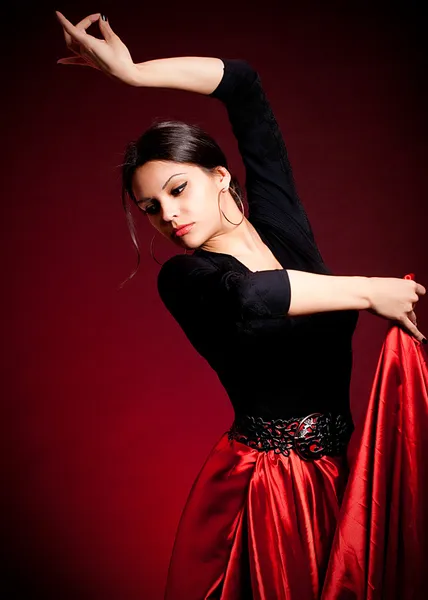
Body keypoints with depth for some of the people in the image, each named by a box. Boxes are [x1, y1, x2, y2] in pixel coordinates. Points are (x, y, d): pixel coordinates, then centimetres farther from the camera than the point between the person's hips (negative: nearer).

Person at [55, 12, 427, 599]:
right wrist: (368, 290, -29)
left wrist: (134, 71, 1)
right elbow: (245, 296, -37)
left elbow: (244, 84, 3)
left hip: (333, 472, 5)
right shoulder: (184, 279, -12)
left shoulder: (279, 220, 0)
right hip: (258, 488, -4)